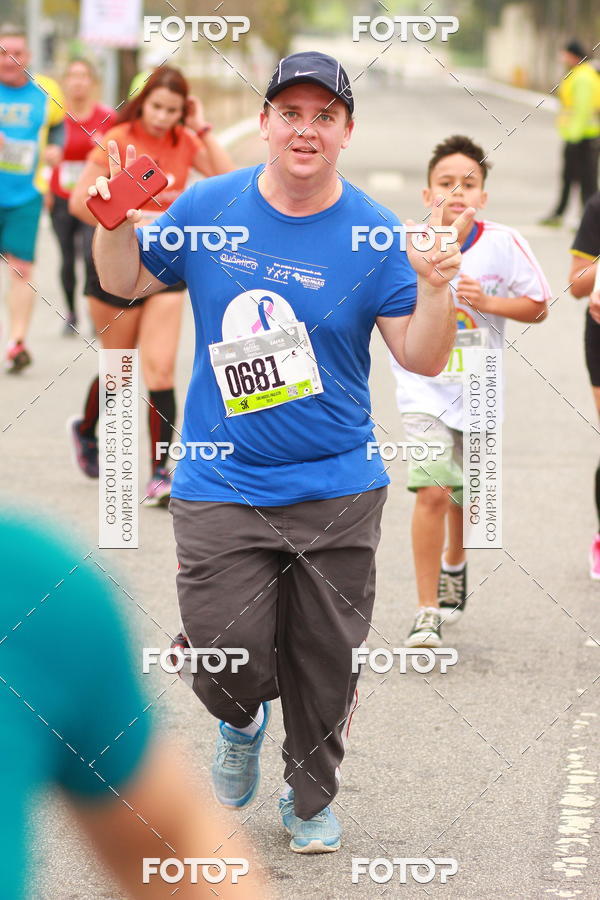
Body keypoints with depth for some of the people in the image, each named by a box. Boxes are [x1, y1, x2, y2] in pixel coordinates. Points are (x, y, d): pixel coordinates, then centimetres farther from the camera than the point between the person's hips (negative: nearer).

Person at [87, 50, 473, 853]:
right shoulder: (207, 208, -1)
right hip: (222, 491, 0)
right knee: (229, 661, -7)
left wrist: (434, 290, -27)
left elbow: (422, 360, -8)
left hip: (337, 492, 0)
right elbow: (126, 283, 13)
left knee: (324, 668, 8)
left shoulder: (373, 234, -5)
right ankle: (241, 723, 30)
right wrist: (116, 225, -7)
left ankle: (311, 800, 35)